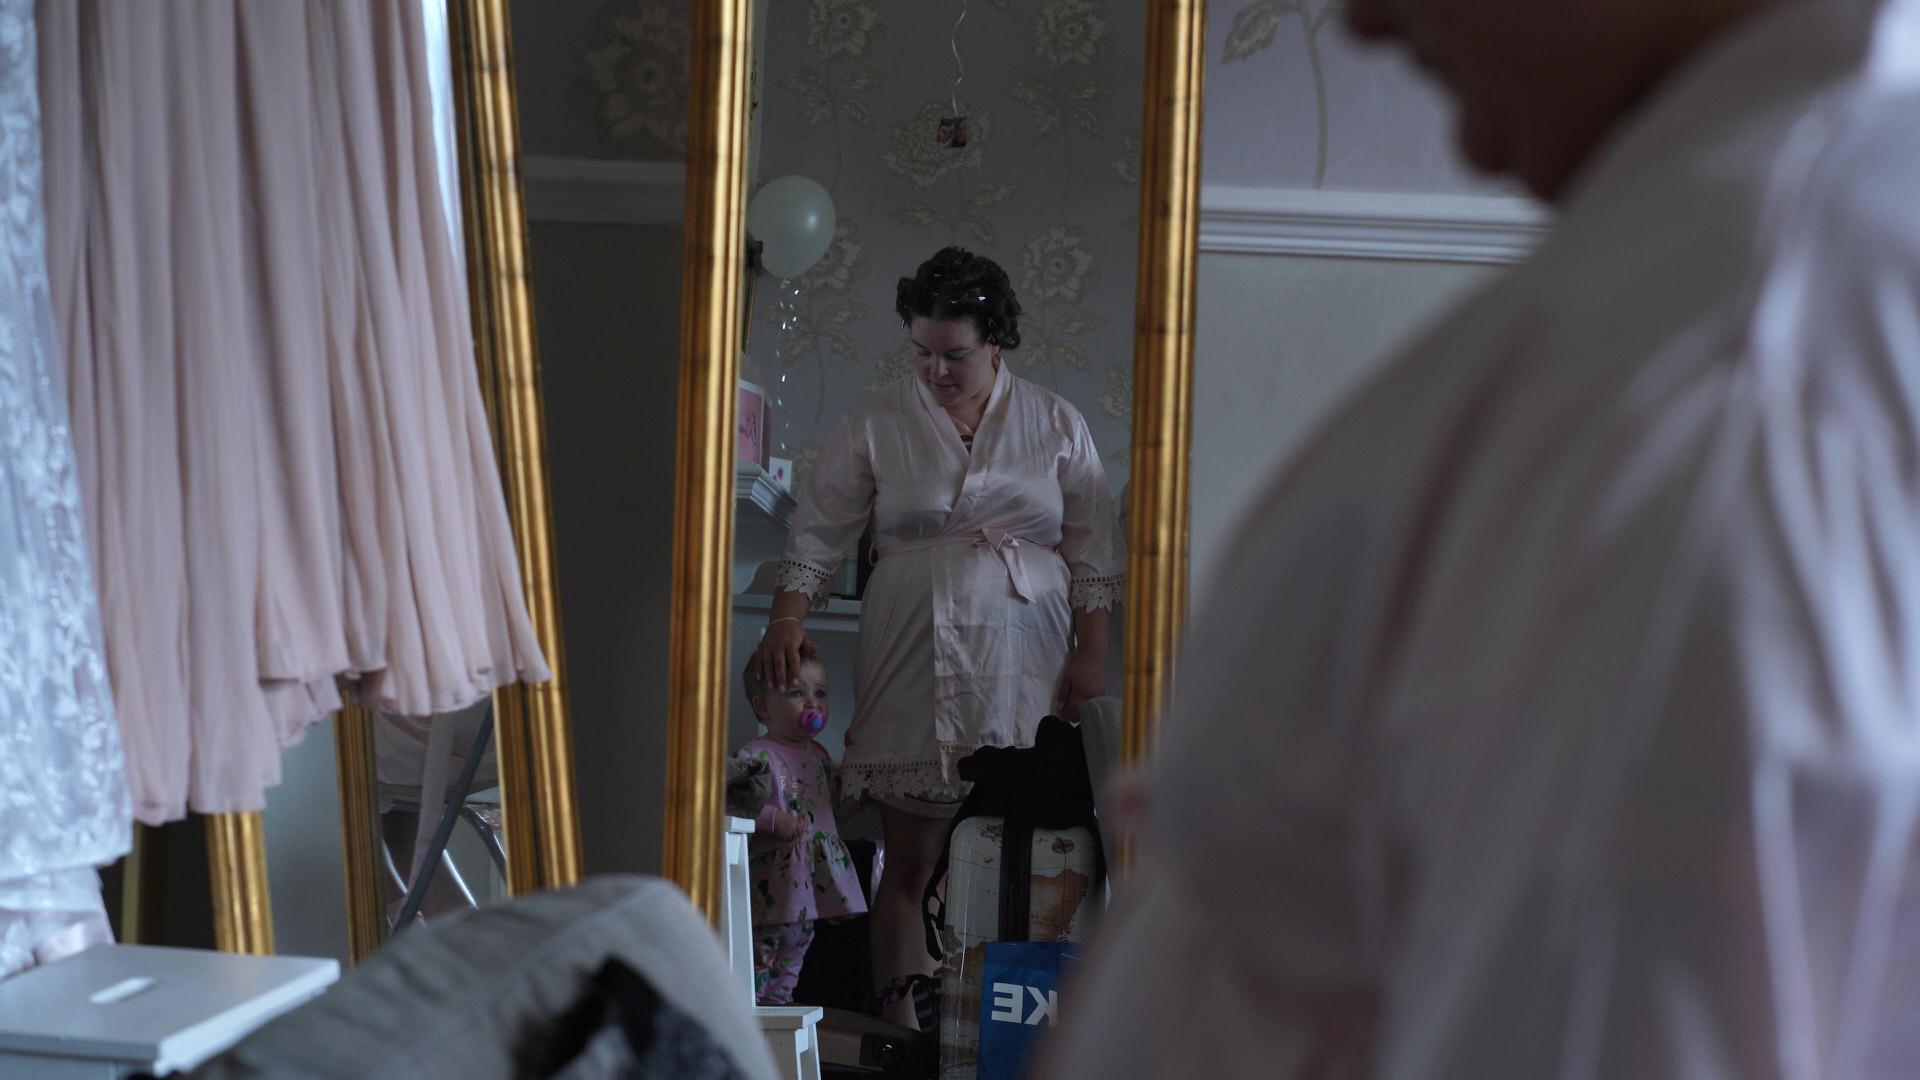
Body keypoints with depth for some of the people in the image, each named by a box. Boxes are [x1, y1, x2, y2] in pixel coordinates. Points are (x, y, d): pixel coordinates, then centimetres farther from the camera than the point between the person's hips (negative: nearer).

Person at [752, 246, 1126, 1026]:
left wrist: (1091, 655, 3)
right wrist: (788, 617, -7)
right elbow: (818, 530, 7)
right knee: (910, 854, -1)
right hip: (913, 665, -1)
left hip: (1023, 668, 1)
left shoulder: (1054, 425, 9)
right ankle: (901, 1013, 5)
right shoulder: (879, 422, 6)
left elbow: (1094, 552, 10)